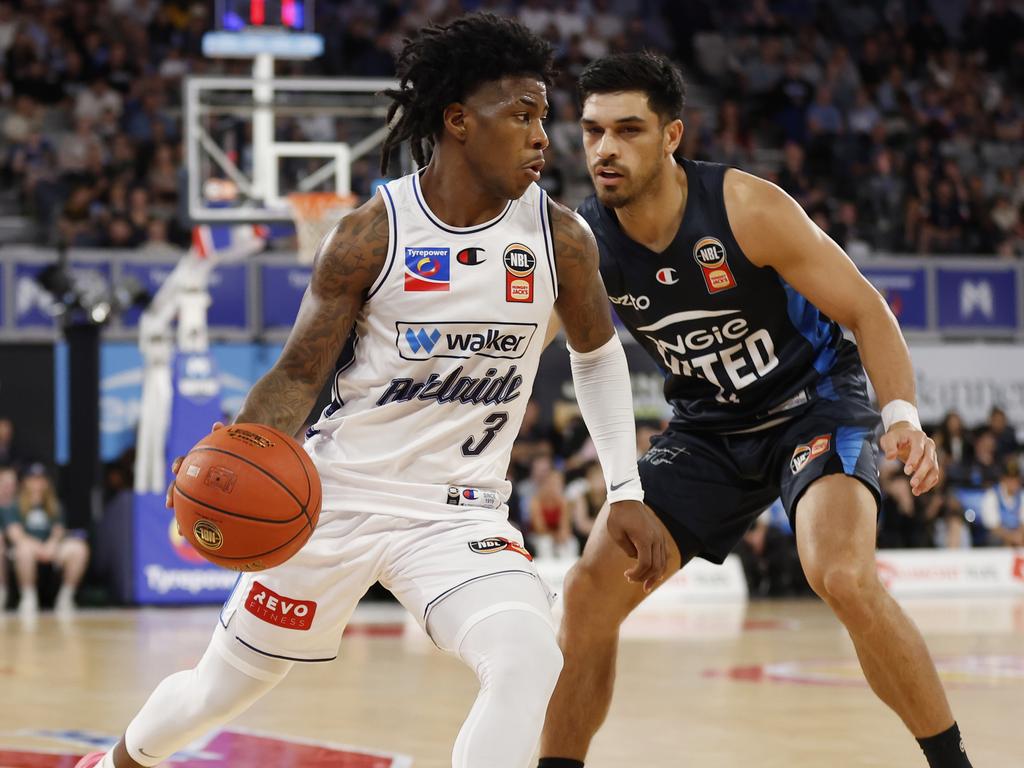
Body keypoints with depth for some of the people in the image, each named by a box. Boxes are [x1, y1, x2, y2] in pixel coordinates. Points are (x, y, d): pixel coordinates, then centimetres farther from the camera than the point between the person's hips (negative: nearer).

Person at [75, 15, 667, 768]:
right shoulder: (371, 235, -12)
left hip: (459, 509, 1)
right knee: (218, 690, 13)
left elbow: (598, 355, 12)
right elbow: (301, 374, -5)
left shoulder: (561, 239, -6)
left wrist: (627, 490, 5)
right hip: (339, 493, -1)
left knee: (531, 660, -28)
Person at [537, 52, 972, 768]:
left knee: (844, 576, -29)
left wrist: (903, 414, -34)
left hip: (814, 403, -5)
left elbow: (866, 311, -18)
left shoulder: (749, 210, -25)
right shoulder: (583, 240, -13)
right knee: (590, 594, -4)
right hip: (709, 427, 5)